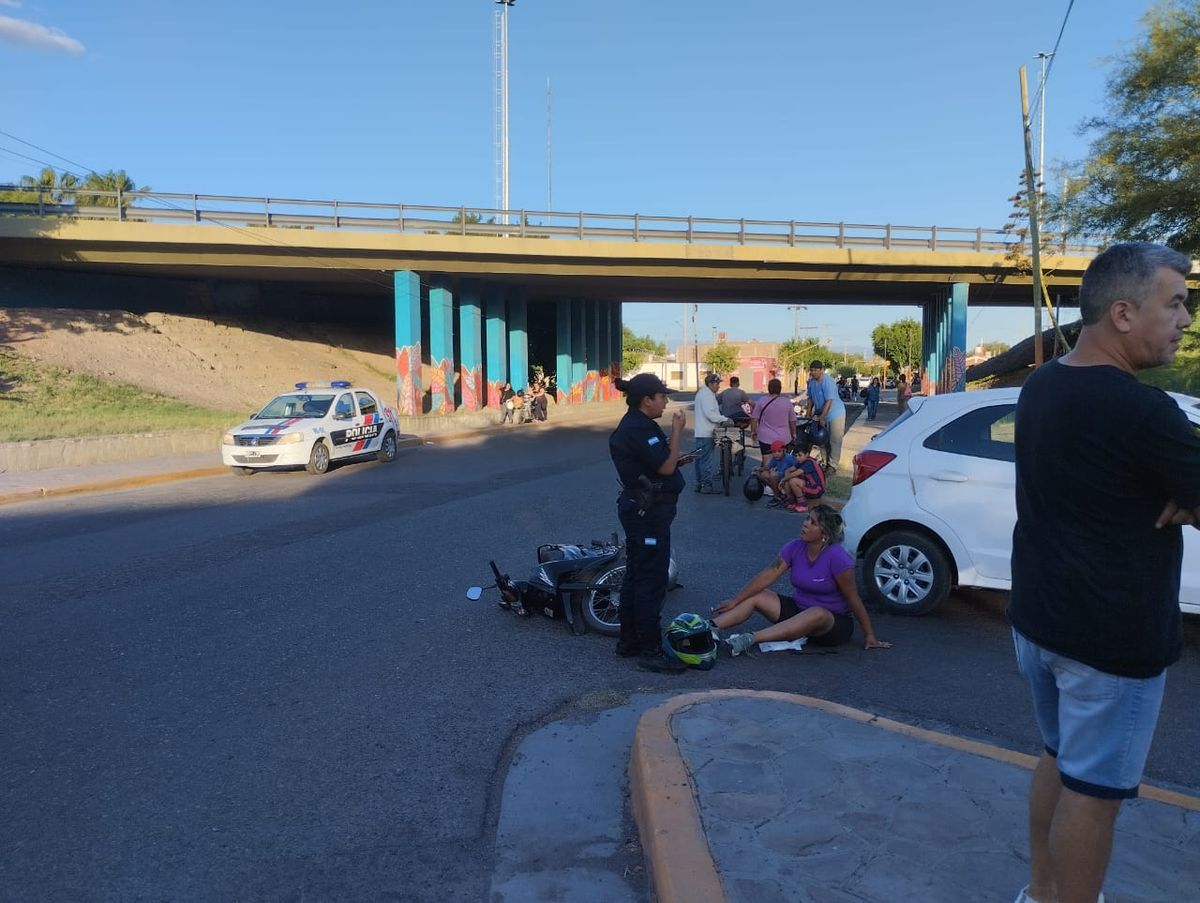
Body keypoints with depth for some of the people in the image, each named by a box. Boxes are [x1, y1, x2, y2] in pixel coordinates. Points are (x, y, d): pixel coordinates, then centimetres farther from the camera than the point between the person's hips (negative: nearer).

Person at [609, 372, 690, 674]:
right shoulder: (638, 429, -20)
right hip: (649, 512, -11)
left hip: (638, 509, 11)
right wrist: (677, 432, -14)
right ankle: (651, 651, -1)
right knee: (652, 581, -6)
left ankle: (629, 639, 26)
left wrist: (676, 457, 9)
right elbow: (665, 467, -22)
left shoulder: (635, 425, 13)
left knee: (635, 575, 16)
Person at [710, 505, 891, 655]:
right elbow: (769, 574, -10)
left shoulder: (837, 558, -22)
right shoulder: (795, 548, -6)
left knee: (816, 614, -40)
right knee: (755, 596, -13)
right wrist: (734, 601, -16)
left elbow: (853, 599, -17)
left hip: (834, 623, -6)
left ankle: (751, 639, -48)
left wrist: (869, 636, -13)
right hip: (799, 610, 6)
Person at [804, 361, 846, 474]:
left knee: (835, 440, 0)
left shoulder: (827, 381, -25)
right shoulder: (811, 381, -1)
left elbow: (829, 401, -28)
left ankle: (833, 464, 4)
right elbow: (811, 398, 10)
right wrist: (808, 413, 6)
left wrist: (822, 417, -29)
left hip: (835, 414, -7)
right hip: (821, 413, 7)